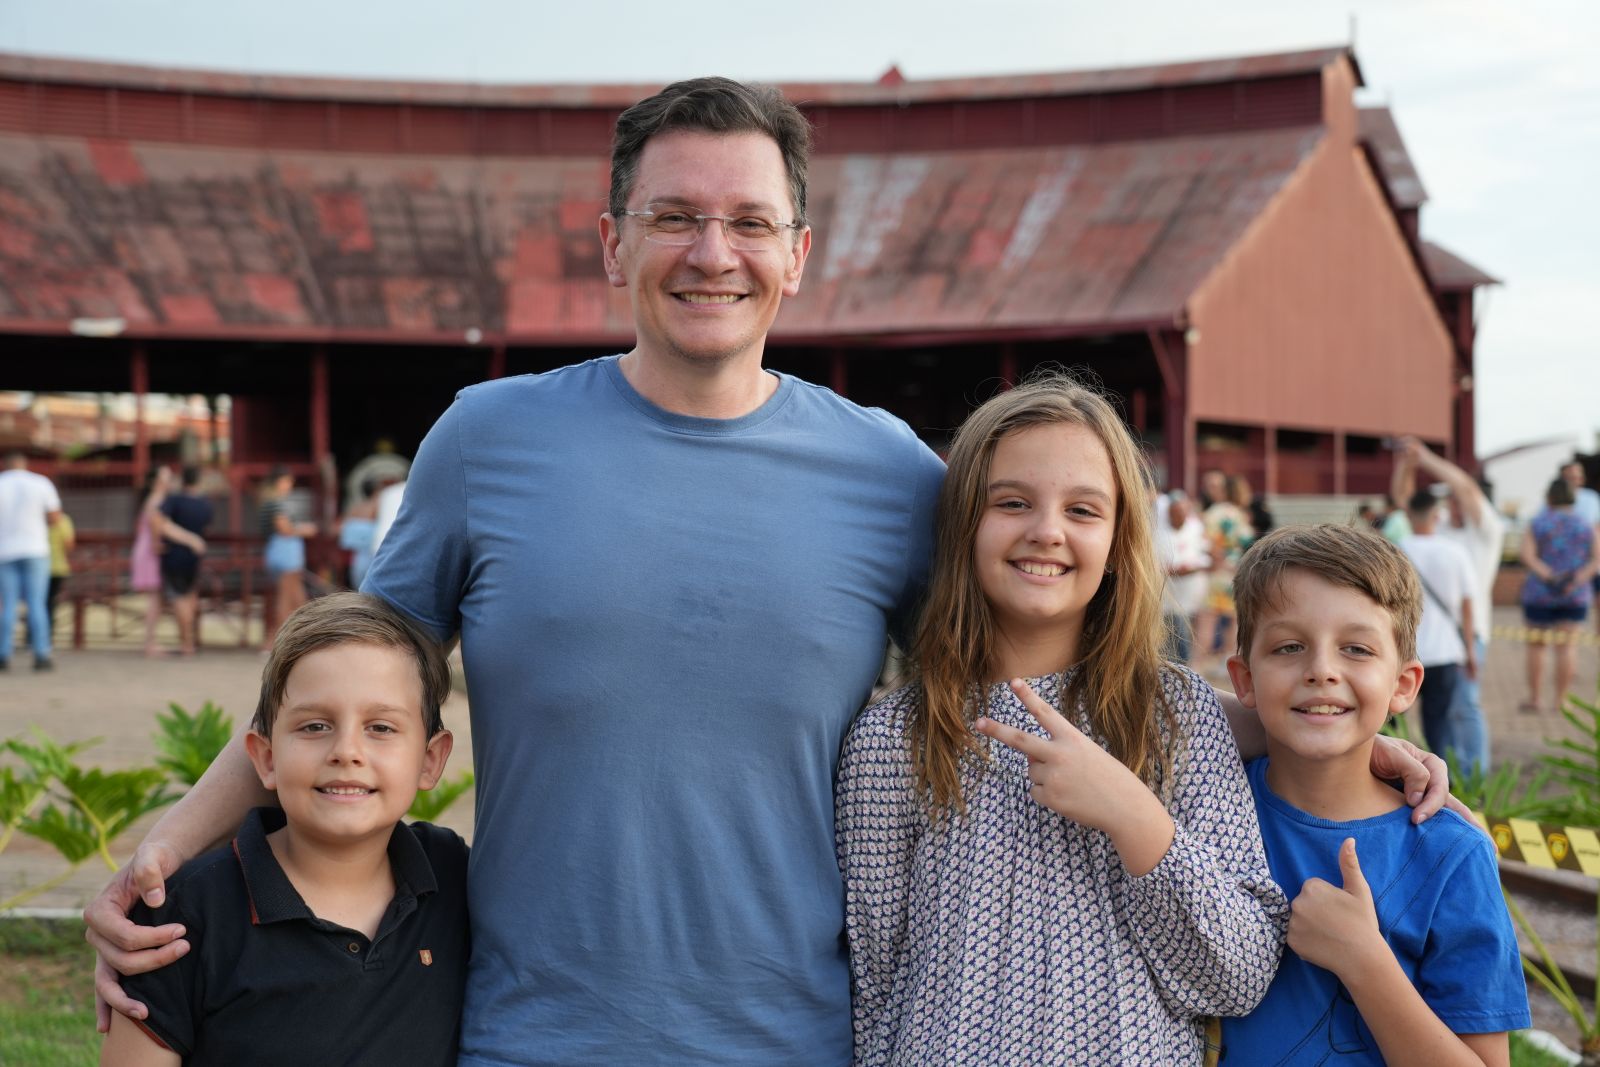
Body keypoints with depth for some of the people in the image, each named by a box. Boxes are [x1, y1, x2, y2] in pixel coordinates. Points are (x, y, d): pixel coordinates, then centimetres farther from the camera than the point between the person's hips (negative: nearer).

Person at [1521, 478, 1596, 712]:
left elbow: (1526, 554, -16)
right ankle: (1562, 698, 3)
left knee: (1536, 645, 10)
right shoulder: (1585, 525, 3)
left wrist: (1549, 576, -16)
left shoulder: (1537, 524, -4)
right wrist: (1577, 580, -13)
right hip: (1575, 596, 1)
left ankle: (1535, 698, 10)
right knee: (1567, 645, 4)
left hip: (1540, 594, -1)